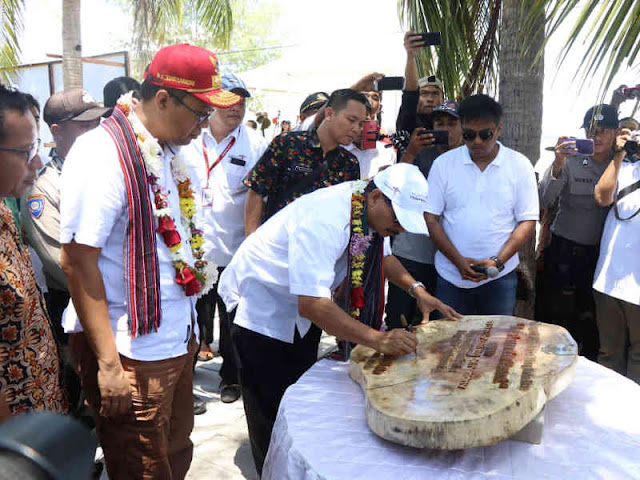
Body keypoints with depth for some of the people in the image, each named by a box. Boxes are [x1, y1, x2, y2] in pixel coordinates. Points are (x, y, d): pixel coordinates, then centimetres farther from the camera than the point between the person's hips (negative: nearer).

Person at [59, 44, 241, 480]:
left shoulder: (167, 152, 9)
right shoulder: (102, 154, -18)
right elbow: (78, 261, -20)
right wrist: (108, 363, -19)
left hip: (177, 341, 8)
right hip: (131, 354, -8)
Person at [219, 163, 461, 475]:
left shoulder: (372, 210, -10)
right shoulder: (323, 221, -38)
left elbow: (382, 254, 8)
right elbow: (311, 304, -43)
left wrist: (416, 288, -9)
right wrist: (377, 339, -47)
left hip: (302, 304, 8)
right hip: (260, 306, -8)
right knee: (273, 413, 0)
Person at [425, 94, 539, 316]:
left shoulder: (520, 165, 0)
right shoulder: (443, 163, 1)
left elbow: (527, 222, 0)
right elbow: (431, 219, -1)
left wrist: (498, 261, -13)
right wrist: (458, 261, -12)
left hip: (499, 278, 0)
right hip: (451, 275, 0)